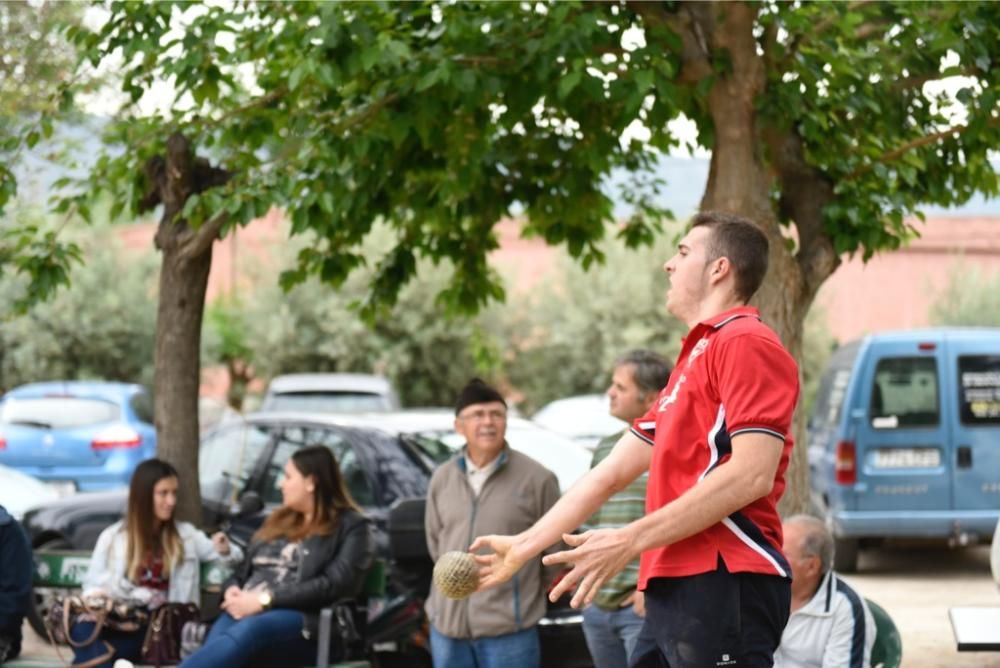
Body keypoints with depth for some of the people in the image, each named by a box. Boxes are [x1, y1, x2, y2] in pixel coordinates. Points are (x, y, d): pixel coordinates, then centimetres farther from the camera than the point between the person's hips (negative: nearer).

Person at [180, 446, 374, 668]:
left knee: (248, 631, -40)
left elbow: (333, 585, -8)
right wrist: (233, 591, 1)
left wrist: (265, 599, -15)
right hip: (248, 613, 5)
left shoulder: (352, 527, 6)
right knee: (216, 646, -32)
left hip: (305, 622, -5)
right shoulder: (280, 521, 29)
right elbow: (244, 571, 26)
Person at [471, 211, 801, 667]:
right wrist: (525, 545, 24)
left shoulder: (746, 342, -7)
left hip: (724, 584, -10)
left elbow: (751, 474, -19)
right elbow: (610, 474, 26)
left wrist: (629, 541, -19)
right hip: (674, 590, 10)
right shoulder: (693, 361, 24)